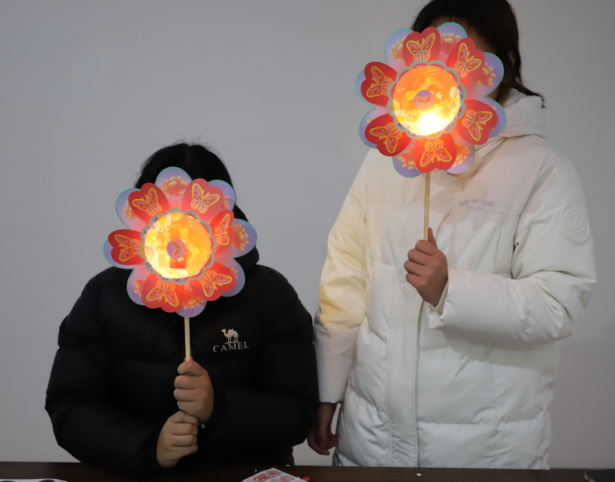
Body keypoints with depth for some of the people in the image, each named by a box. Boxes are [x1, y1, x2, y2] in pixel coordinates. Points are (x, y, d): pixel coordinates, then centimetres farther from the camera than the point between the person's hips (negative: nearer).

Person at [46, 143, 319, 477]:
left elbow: (297, 415, -4)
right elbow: (69, 408, -1)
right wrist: (149, 447, -16)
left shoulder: (271, 295, 0)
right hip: (132, 474, 2)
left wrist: (218, 407, -20)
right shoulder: (104, 294, 3)